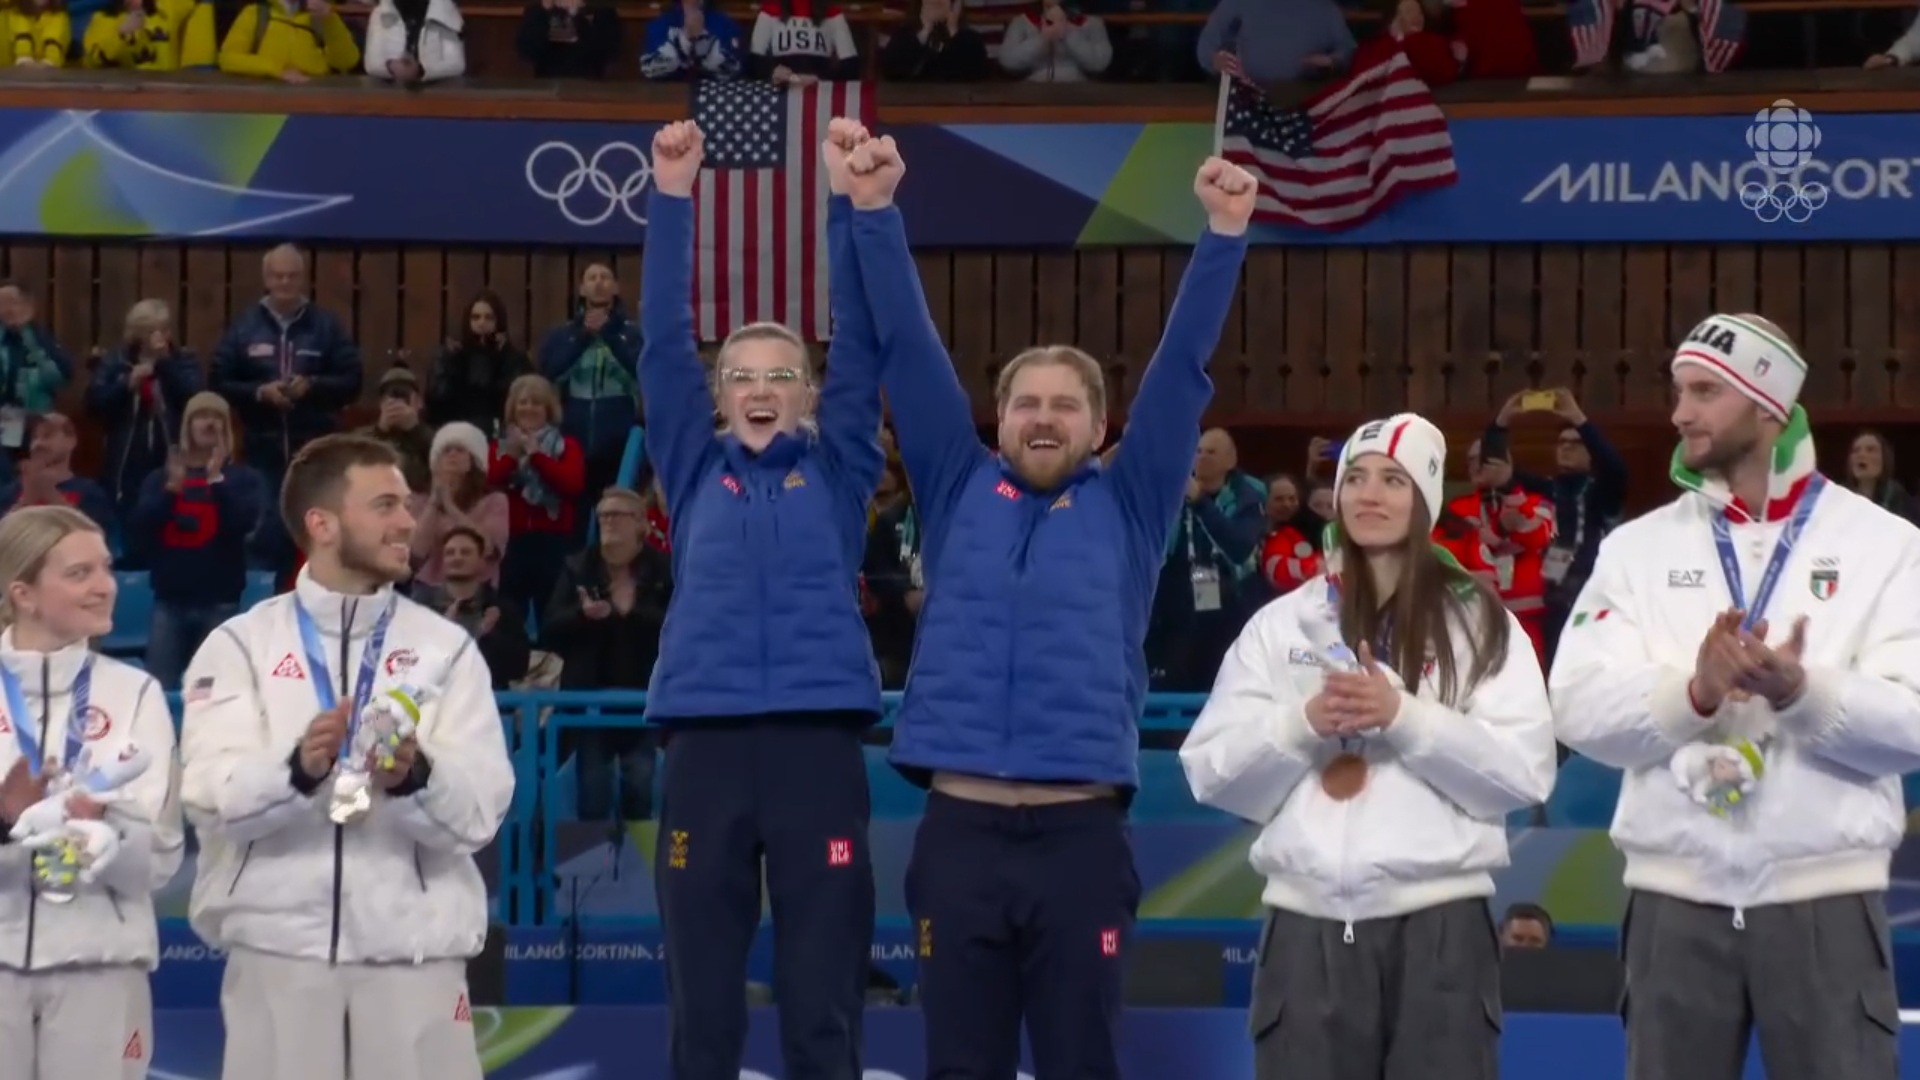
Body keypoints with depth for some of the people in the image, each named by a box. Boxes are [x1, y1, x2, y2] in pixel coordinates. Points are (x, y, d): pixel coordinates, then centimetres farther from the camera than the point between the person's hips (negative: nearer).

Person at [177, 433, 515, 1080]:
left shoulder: (445, 648, 7)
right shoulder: (241, 645, 5)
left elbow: (480, 812, -2)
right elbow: (210, 795, -8)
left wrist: (416, 777, -23)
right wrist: (298, 767, -27)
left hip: (415, 947, 1)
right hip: (278, 943, -1)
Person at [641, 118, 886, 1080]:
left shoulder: (836, 471, 12)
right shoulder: (696, 471, 14)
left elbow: (863, 342, 5)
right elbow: (662, 342, 8)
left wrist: (847, 194, -2)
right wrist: (672, 196, 0)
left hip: (818, 743, -1)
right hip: (705, 744, 1)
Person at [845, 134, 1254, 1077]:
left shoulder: (1127, 505, 10)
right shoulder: (958, 492, 12)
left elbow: (1183, 363, 5)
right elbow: (908, 348, 10)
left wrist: (1225, 233, -4)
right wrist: (876, 211, 4)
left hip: (1080, 834, -1)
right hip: (959, 830, 1)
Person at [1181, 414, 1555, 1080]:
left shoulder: (1479, 621, 4)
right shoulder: (1281, 623, 10)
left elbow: (1526, 770, -6)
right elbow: (1211, 774, 6)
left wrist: (1404, 717, -15)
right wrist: (1302, 724, -11)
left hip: (1439, 923, -2)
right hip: (1309, 924, 2)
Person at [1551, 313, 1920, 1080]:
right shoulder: (1638, 547, 7)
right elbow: (1581, 708, -3)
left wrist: (1802, 692, -26)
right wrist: (1693, 692, -20)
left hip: (1822, 897, -2)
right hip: (1677, 897, 2)